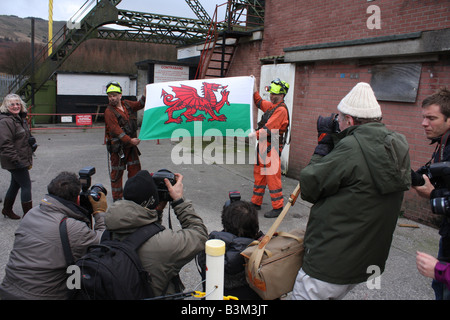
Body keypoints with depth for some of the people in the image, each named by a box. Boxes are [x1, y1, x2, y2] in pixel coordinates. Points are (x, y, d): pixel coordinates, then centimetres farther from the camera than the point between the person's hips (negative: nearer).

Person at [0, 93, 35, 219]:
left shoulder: (21, 118, 13)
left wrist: (31, 140, 5)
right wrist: (16, 160, -24)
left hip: (22, 160, 10)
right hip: (15, 161, -10)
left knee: (16, 184, 20)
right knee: (26, 185, -6)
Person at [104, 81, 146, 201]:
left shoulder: (127, 104, 7)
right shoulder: (109, 111, -13)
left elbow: (140, 104, 22)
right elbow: (116, 129, -21)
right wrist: (129, 140, -26)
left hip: (131, 143, 6)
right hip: (118, 146, -6)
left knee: (135, 168, 11)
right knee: (117, 171, 3)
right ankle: (117, 197, 16)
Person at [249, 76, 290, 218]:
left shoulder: (281, 110, -15)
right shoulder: (271, 106, 13)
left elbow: (269, 129, -23)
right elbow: (259, 102, 31)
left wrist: (255, 134, -20)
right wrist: (254, 86, 25)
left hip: (272, 149, -10)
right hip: (263, 146, 10)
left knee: (273, 178, -5)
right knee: (259, 175, 15)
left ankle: (278, 208, 4)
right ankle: (256, 203, 26)